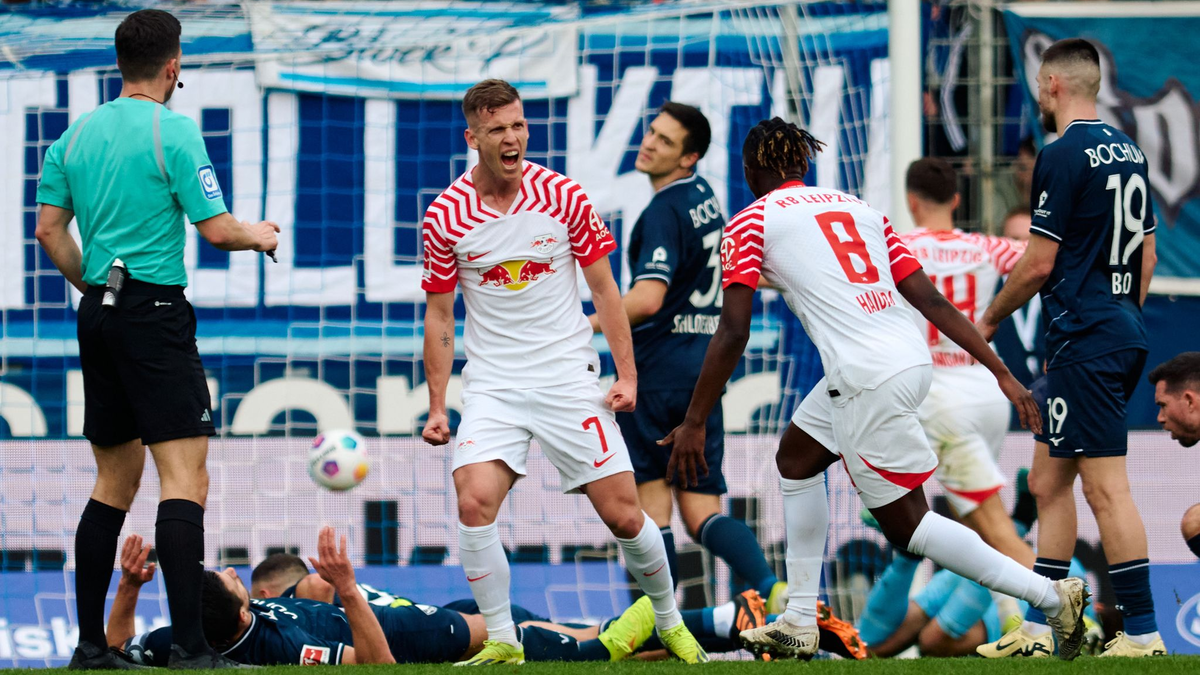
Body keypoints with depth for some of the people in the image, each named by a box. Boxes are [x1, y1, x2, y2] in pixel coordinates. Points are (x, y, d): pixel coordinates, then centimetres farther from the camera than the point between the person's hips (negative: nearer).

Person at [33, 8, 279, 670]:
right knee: (184, 477, -10)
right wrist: (259, 236, 9)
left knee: (115, 480, 14)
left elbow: (48, 230, 12)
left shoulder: (76, 133, 10)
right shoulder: (173, 131, -9)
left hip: (97, 313, 7)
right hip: (155, 311, -7)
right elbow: (216, 230, -11)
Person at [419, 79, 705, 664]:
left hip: (569, 378, 0)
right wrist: (437, 407, 1)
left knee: (623, 512, -2)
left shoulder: (564, 197, -4)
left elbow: (603, 290, 5)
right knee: (474, 501, -21)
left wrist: (627, 375, -2)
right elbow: (439, 315, 5)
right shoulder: (445, 216, -4)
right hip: (492, 384, 0)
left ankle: (668, 621, 22)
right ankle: (502, 642, -8)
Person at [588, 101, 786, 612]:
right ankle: (770, 587, -17)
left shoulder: (664, 212, -14)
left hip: (656, 375, -8)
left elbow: (648, 299, -25)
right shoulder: (705, 196, 12)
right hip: (706, 373, 8)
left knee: (650, 508, -2)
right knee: (701, 510, 5)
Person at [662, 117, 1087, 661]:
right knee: (795, 459, 25)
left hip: (867, 380, -8)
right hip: (911, 357, 8)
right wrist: (1001, 372, 12)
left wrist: (693, 424, 1)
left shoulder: (749, 224, 3)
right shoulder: (859, 208, 20)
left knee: (905, 524, 2)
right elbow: (931, 300, 13)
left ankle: (1052, 596, -4)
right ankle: (799, 623, 26)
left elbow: (733, 333, -5)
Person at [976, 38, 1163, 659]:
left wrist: (989, 319, 3)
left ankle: (1143, 632, -12)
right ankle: (1036, 629, 17)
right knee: (1048, 483, 14)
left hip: (1084, 340, -9)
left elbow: (1039, 263, -12)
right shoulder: (1128, 152, 14)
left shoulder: (1062, 156, -12)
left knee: (1106, 488, -10)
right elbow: (1146, 255, 19)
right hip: (1123, 333, 9)